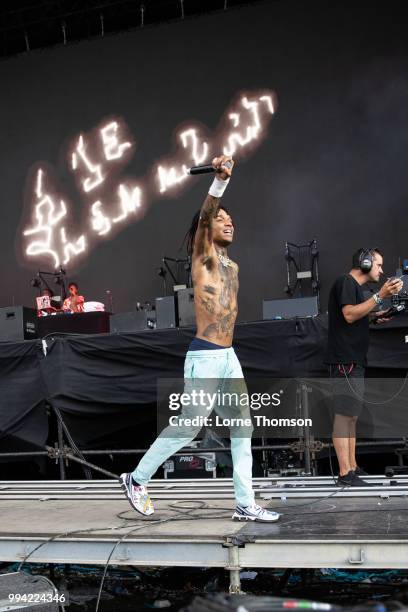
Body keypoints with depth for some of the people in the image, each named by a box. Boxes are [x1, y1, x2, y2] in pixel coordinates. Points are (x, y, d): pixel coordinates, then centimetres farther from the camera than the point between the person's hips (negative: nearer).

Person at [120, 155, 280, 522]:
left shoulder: (233, 267, 17)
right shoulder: (203, 258, -5)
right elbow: (203, 217, -24)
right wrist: (221, 180, -39)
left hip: (229, 357, 8)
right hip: (204, 358, -8)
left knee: (243, 428, 6)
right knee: (187, 428, -3)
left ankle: (245, 504, 12)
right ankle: (136, 479, 15)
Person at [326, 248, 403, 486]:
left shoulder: (355, 287, 22)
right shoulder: (345, 282, -7)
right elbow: (349, 315, -20)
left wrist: (373, 317, 12)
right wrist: (380, 296, -21)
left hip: (354, 360, 10)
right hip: (345, 360, -10)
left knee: (351, 415, 10)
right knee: (344, 415, -11)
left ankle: (353, 467, 13)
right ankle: (345, 474, -11)